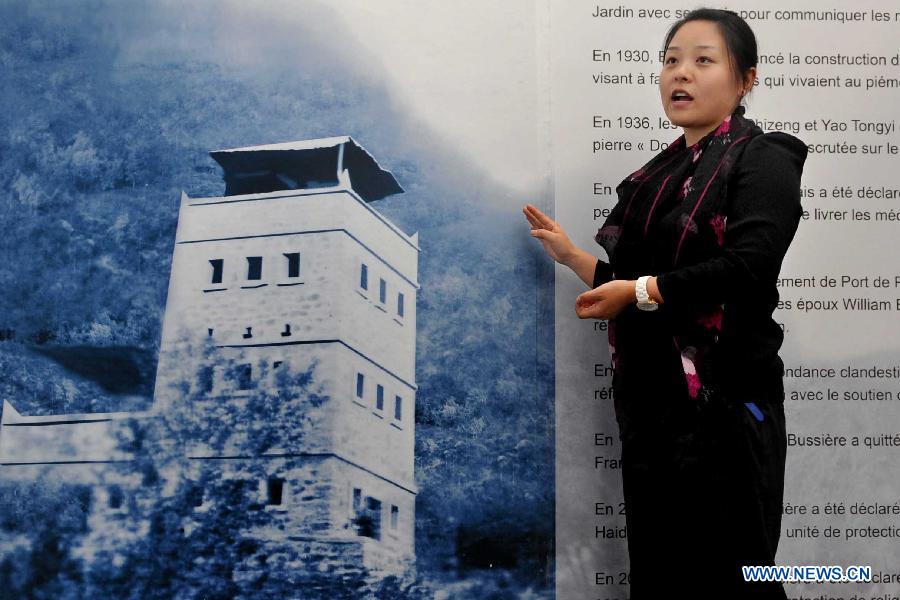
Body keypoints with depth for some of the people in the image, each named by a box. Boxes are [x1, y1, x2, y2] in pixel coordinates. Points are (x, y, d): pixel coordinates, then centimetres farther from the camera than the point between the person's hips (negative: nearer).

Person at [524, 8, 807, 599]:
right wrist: (572, 255, 11)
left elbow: (749, 267, -22)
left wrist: (640, 292, -18)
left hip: (723, 400, -6)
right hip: (650, 398, 7)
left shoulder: (763, 159, -5)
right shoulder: (658, 173, 15)